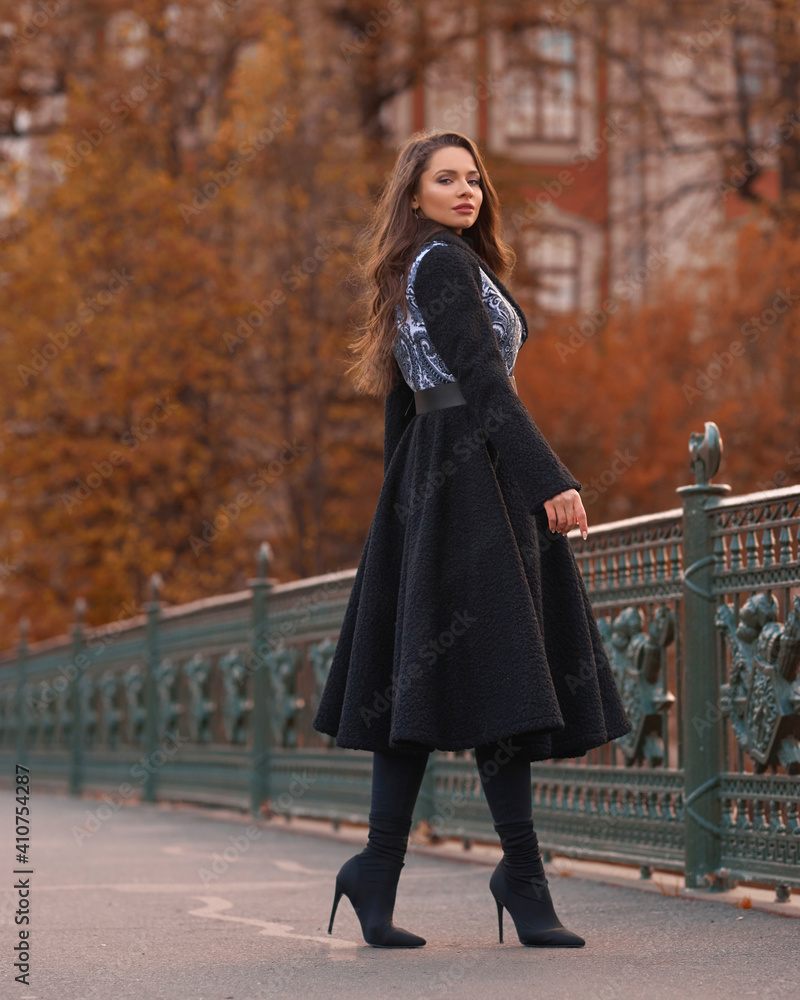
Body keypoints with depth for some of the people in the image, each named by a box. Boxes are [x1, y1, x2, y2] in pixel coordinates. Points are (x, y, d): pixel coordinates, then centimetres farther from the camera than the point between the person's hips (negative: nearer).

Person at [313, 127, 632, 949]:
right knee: (502, 674, -11)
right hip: (475, 472, -10)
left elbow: (401, 404, 22)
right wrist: (549, 478, -23)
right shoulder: (444, 262, -7)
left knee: (422, 679, 6)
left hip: (431, 479, 10)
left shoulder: (410, 278, 22)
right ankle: (522, 872, -11)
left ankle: (378, 869, 5)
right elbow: (482, 376, -18)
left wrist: (407, 505, 24)